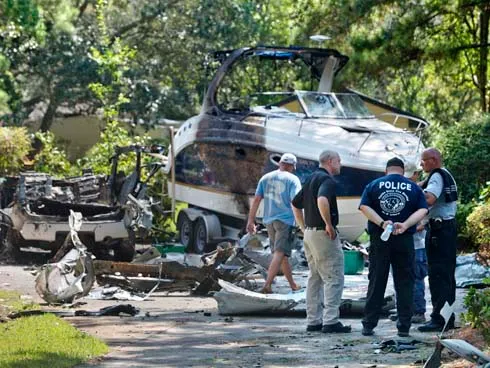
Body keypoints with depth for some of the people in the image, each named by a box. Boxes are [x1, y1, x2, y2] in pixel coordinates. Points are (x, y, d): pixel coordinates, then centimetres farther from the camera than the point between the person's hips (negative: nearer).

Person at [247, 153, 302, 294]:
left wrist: (251, 220, 10)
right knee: (280, 253, -10)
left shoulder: (266, 178, 12)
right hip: (285, 220, -6)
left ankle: (293, 285, 25)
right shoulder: (292, 179, -3)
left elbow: (256, 199, 8)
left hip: (269, 220, 6)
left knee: (281, 253, 16)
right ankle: (267, 285, -23)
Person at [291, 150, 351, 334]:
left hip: (309, 233, 10)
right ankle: (331, 321, -10)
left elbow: (295, 204, 24)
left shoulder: (311, 179, 16)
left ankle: (313, 321, 15)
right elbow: (322, 200, -33)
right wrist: (329, 224, -23)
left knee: (315, 278, 14)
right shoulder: (327, 179, -13)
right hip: (324, 234, -9)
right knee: (334, 278, -6)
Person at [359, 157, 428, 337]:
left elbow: (364, 207, -7)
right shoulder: (413, 187, 7)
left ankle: (369, 324, 6)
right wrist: (405, 225, -17)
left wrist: (382, 224, -15)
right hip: (405, 240, 0)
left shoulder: (374, 185, 6)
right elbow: (422, 210, -6)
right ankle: (404, 327, 4)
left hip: (379, 239, 0)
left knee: (376, 281, 6)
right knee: (404, 282, 6)